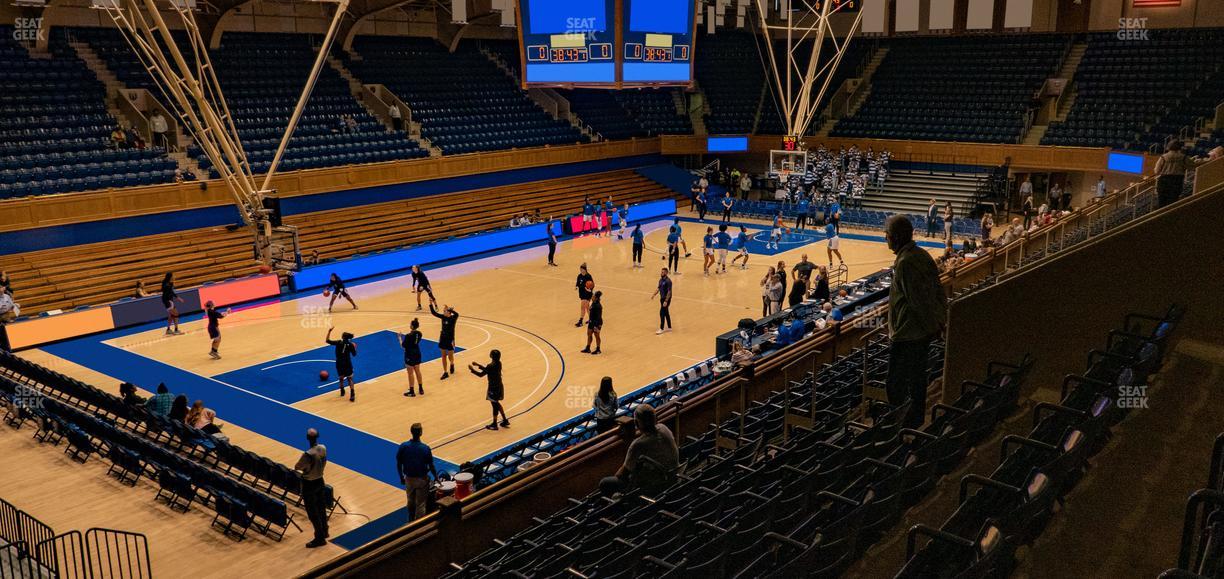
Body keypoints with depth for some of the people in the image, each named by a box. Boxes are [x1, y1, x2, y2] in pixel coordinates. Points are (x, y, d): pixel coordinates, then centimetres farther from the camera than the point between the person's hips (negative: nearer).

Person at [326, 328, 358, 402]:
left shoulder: (338, 342, -7)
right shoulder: (350, 344, -7)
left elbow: (327, 340, -1)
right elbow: (354, 354, 1)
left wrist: (329, 331, 5)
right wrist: (354, 347, 17)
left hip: (339, 363, 1)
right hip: (347, 363, -1)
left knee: (341, 378, 20)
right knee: (349, 379, 6)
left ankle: (342, 392, 36)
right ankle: (352, 395, -6)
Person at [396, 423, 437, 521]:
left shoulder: (403, 446, -14)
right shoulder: (425, 448, -21)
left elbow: (398, 464, -6)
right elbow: (431, 466, -13)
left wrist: (401, 477, 9)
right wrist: (436, 477, 4)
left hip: (409, 479, 3)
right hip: (422, 479, -3)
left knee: (411, 502, 24)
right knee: (421, 504, 9)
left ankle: (411, 521, 42)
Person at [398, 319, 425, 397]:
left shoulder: (408, 336, -24)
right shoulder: (419, 333, -3)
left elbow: (403, 346, -16)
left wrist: (400, 338, -2)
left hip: (410, 355, -7)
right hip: (417, 353, 7)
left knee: (410, 373, 4)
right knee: (417, 371, 18)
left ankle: (412, 392, 12)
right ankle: (421, 389, 26)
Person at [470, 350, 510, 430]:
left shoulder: (491, 366, -25)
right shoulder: (498, 363, 0)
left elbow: (481, 375, -19)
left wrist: (472, 369, -8)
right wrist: (478, 365, 14)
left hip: (493, 387, -8)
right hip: (499, 386, 8)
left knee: (495, 405, 5)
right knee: (497, 404, 24)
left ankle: (494, 424, 19)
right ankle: (505, 421, 30)